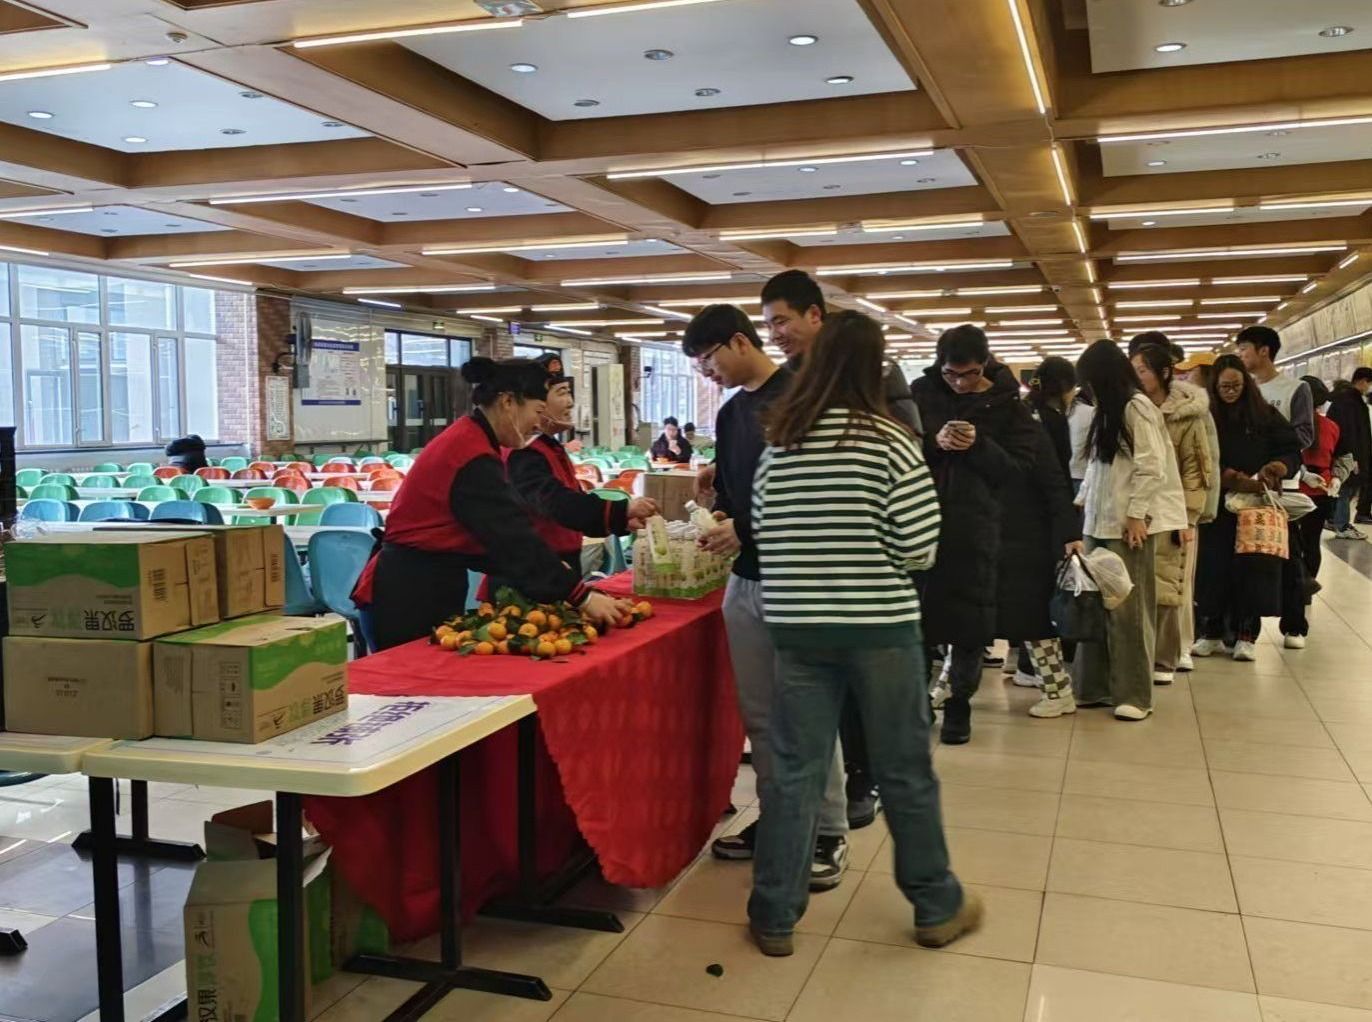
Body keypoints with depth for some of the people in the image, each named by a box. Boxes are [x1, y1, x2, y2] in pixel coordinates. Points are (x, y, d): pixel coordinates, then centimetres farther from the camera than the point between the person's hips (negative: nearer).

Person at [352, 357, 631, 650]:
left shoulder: (465, 439, 9)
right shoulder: (472, 455, -21)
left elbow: (495, 535, 11)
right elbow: (515, 537, -24)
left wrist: (554, 571, 5)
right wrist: (582, 597, -23)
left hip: (430, 583, 10)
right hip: (413, 590, -10)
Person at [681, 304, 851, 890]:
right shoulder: (731, 412, 17)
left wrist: (746, 529, -17)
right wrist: (720, 521, 2)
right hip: (746, 577, 8)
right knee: (758, 711, 12)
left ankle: (829, 834, 11)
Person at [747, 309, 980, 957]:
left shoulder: (777, 442, 0)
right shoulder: (889, 442, -11)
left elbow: (762, 533, 6)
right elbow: (919, 549, -11)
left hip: (795, 625, 3)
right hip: (879, 626, -3)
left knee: (794, 770, 11)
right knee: (905, 770, 11)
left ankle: (774, 915, 18)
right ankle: (936, 907, 27)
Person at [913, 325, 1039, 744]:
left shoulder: (1007, 405, 2)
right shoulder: (921, 392, 3)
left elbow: (1018, 466, -3)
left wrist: (978, 445, -19)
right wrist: (933, 442, -19)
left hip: (976, 524, 0)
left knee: (971, 618, 5)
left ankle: (959, 703, 20)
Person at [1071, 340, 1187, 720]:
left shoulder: (1138, 407, -10)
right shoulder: (1108, 411, 16)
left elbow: (1151, 467, -15)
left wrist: (1136, 514, -17)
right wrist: (1080, 502, 16)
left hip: (1129, 523, -8)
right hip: (1100, 521, 8)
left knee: (1128, 608, -4)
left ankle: (1134, 694, 3)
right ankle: (1094, 686, 14)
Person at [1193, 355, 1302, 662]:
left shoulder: (1265, 415, 3)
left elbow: (1292, 450, 5)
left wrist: (1274, 468, -16)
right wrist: (1236, 481, -20)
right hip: (1217, 507, 0)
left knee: (1252, 569, 0)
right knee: (1214, 568, 1)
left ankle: (1246, 635, 8)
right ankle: (1211, 633, 11)